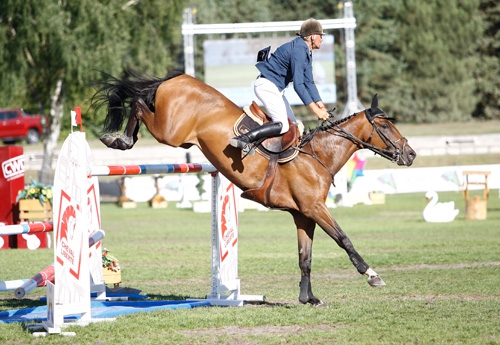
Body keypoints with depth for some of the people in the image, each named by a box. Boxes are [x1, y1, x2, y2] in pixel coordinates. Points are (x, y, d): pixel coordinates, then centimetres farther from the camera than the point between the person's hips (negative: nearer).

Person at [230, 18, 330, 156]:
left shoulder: (306, 52, 12)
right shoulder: (298, 50, -21)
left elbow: (309, 82, 15)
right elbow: (298, 85, -25)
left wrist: (321, 105, 6)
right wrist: (315, 110, -25)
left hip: (276, 88, 11)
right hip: (267, 86, -11)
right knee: (282, 125, -21)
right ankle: (244, 139, -30)